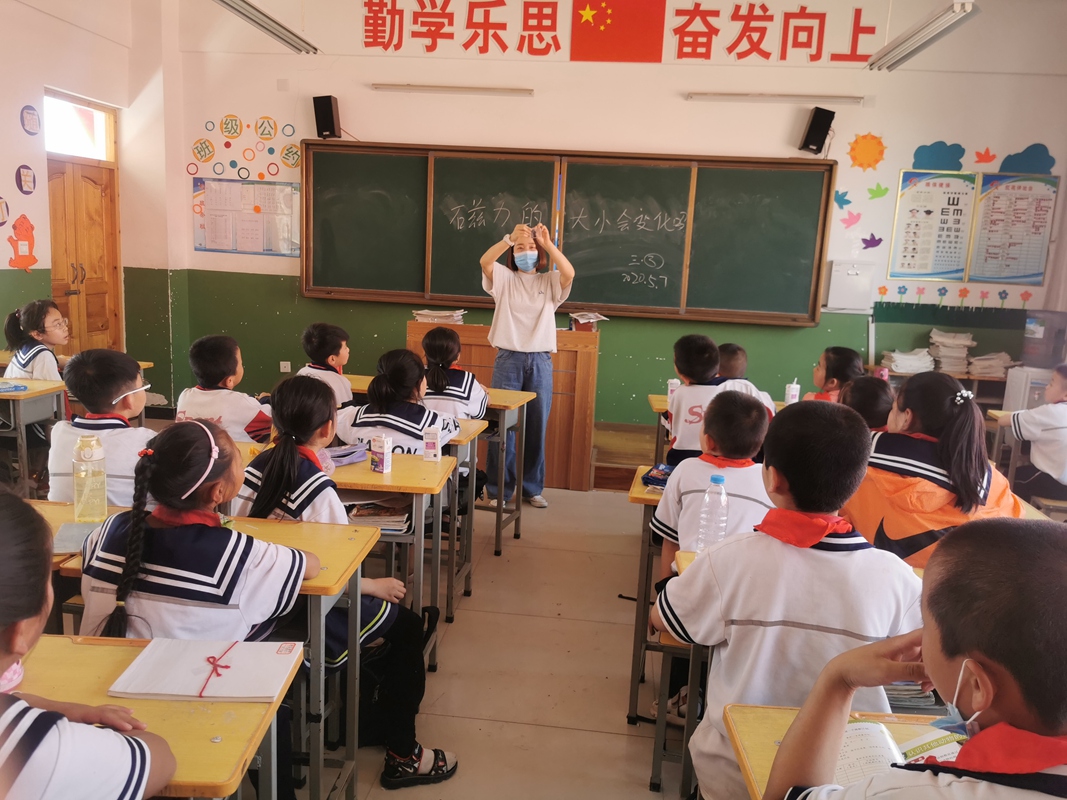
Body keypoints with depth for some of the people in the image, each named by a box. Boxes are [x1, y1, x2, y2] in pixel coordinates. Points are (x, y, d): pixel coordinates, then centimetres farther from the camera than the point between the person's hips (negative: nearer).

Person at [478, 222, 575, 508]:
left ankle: (532, 488, 20)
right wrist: (509, 238, -28)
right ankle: (499, 489, 11)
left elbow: (569, 273, -14)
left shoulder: (550, 281, 8)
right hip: (508, 358, -1)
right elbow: (485, 262, -15)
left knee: (536, 426, 7)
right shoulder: (504, 278, 6)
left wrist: (548, 243, -19)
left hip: (540, 360, 1)